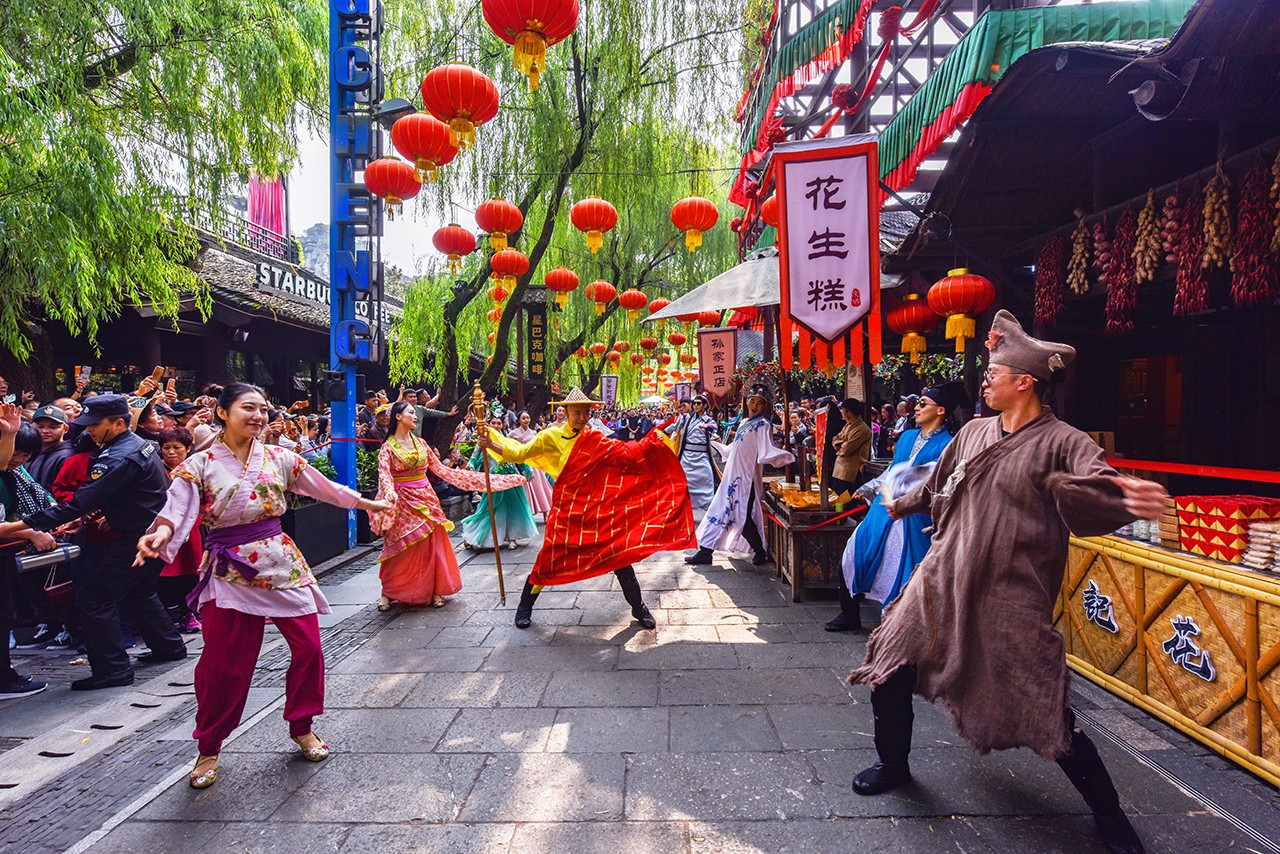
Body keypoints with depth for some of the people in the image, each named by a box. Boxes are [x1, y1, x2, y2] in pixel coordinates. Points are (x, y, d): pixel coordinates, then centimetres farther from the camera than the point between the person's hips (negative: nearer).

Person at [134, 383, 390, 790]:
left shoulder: (279, 458, 4)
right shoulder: (200, 465, -4)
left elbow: (325, 488, 13)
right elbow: (176, 512, -14)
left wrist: (369, 504, 19)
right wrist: (157, 537, -36)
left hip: (282, 563, 3)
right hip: (229, 570, -3)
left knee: (308, 648, 3)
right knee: (223, 664, 4)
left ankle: (302, 729, 26)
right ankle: (208, 749, 27)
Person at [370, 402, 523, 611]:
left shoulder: (421, 443, 10)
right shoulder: (388, 447, -4)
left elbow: (441, 469, 13)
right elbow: (384, 473, -19)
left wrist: (479, 479, 10)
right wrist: (389, 492, -42)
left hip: (426, 498, 5)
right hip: (402, 502, -4)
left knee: (432, 545, 2)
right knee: (401, 549, -5)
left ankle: (435, 590, 13)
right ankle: (387, 593, 10)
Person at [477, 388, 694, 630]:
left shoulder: (595, 440, 3)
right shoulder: (551, 437, -1)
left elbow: (626, 452, 0)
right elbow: (520, 453, 6)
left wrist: (654, 441, -9)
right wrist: (491, 444, -2)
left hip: (597, 508, 2)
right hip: (566, 508, -2)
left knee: (619, 555, 2)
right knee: (550, 558, 2)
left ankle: (639, 607, 19)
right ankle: (525, 606, 26)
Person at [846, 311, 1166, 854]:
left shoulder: (1063, 443, -10)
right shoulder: (974, 433, 8)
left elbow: (1101, 490, -28)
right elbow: (937, 485, 25)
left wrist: (1134, 501, -51)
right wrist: (899, 505, 40)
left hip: (1009, 598, -5)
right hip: (943, 579, 6)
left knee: (1044, 710, -2)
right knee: (888, 666, 4)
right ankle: (893, 764, 30)